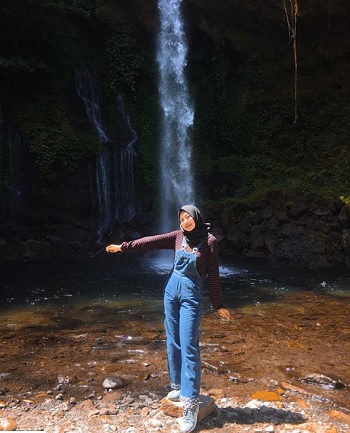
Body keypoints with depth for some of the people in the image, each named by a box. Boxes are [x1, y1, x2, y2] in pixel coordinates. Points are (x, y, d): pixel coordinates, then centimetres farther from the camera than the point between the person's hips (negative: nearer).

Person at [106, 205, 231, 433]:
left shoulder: (209, 241, -10)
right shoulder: (178, 236, 2)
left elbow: (213, 274, -7)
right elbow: (152, 241, -3)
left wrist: (218, 305, -3)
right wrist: (125, 246, -9)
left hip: (192, 296, -5)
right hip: (172, 292, 5)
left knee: (188, 347, -8)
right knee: (173, 343, 12)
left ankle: (191, 403, -3)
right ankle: (178, 386, 28)